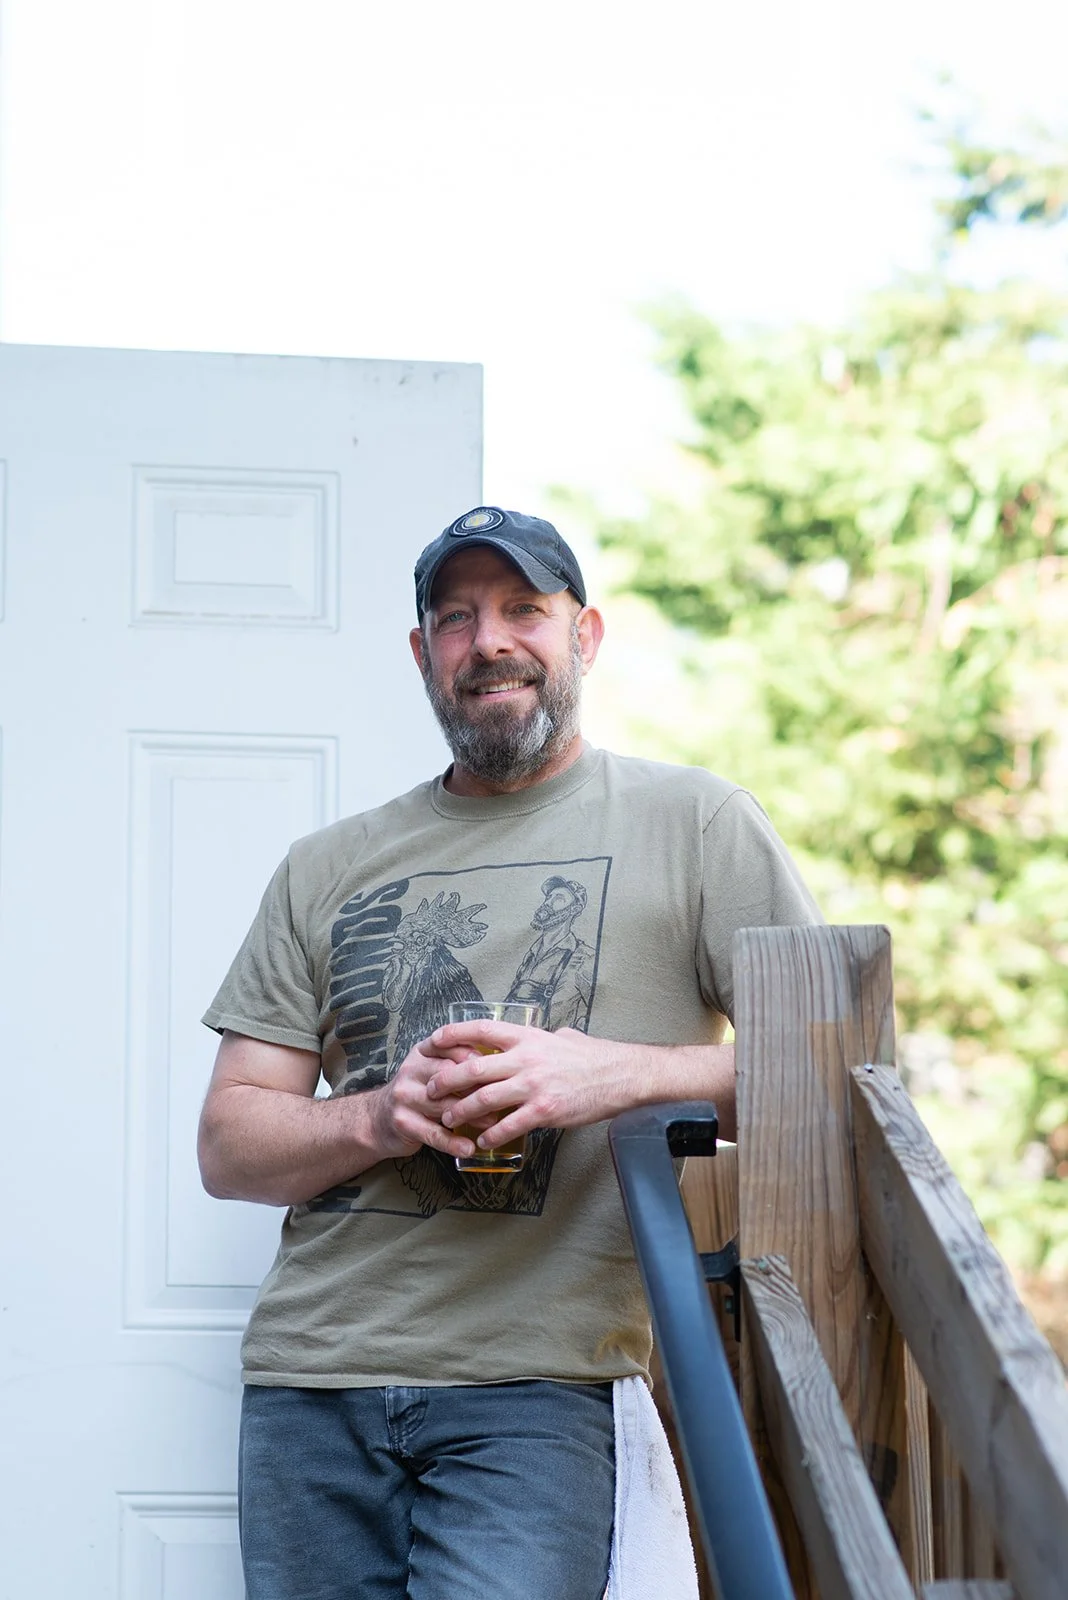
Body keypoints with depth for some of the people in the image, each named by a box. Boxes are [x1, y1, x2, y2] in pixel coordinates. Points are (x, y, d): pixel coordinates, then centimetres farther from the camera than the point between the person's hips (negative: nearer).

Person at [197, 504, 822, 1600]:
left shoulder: (694, 823, 6)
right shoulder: (326, 869, 15)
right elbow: (228, 1146, 12)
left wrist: (615, 1075, -14)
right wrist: (379, 1117, -8)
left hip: (533, 1391, -3)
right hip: (310, 1375, 4)